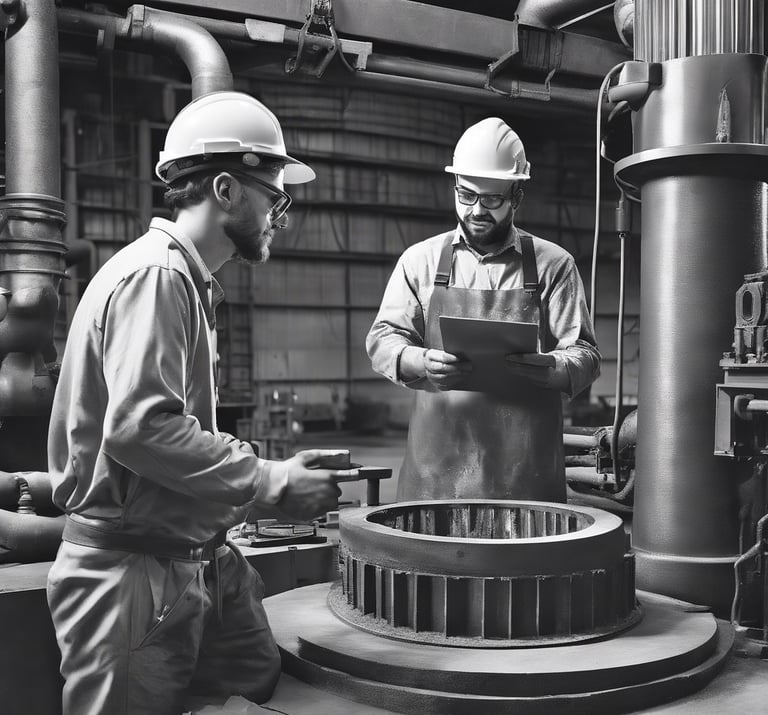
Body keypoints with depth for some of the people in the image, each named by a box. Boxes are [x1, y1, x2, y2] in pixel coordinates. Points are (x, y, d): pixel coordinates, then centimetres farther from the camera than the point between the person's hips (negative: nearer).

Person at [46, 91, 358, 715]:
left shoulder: (189, 281, 15)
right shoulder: (154, 274, -15)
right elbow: (139, 428, -26)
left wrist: (275, 474, 4)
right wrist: (271, 483, -19)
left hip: (200, 563, 9)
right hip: (134, 574, -9)